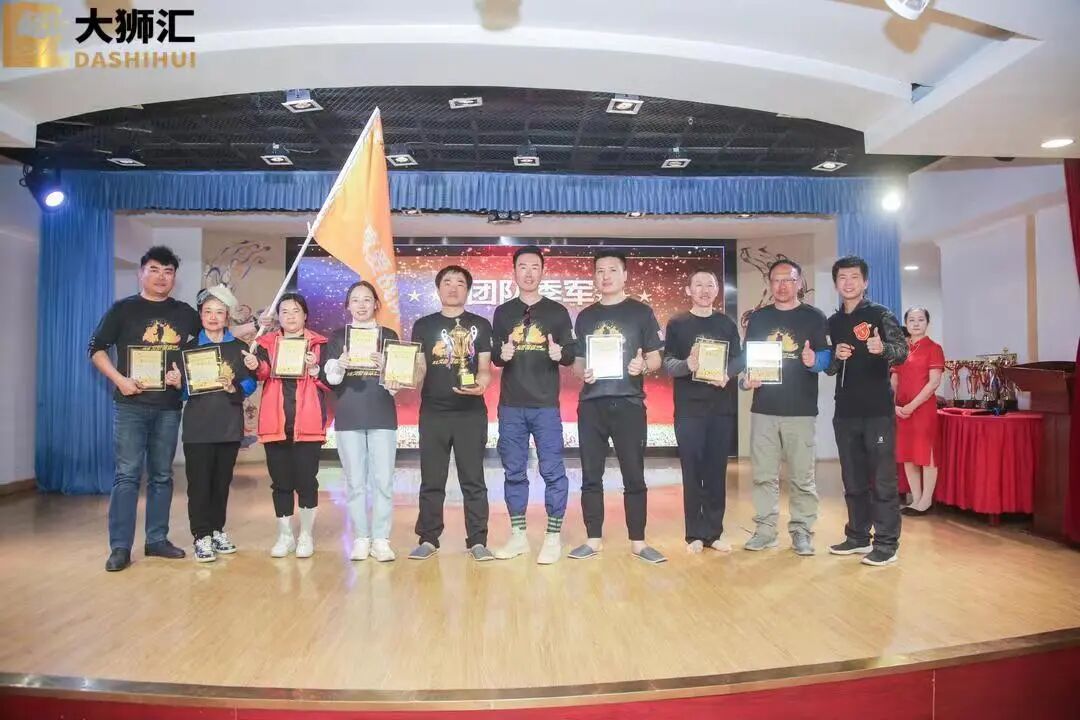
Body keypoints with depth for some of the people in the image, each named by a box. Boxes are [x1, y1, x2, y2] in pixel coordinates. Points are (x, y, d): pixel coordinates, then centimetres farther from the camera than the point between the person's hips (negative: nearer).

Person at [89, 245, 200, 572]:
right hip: (131, 404, -3)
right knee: (127, 474, -5)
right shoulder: (122, 309, 3)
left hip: (169, 407, 3)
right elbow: (96, 348, 2)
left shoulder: (186, 314, 9)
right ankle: (120, 547, 0)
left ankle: (157, 539, 18)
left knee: (162, 475, 8)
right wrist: (119, 379, -10)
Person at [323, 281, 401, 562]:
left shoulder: (389, 335, 8)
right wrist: (340, 365, -18)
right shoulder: (338, 336, 9)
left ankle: (381, 539, 7)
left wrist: (385, 368, -17)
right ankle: (361, 538, 13)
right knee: (355, 482, 4)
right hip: (348, 418, 0)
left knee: (383, 481, -1)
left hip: (382, 416, 0)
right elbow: (331, 378, 2)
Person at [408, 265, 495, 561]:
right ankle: (428, 539, 16)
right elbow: (418, 369, 8)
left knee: (473, 479, 2)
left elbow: (484, 369, 3)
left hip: (471, 412, -1)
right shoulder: (424, 325, 9)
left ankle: (477, 541, 8)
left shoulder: (480, 325, 7)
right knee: (431, 480, 6)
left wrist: (480, 385, -19)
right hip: (432, 412, 1)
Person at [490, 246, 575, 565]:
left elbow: (571, 355, 5)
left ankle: (553, 537, 7)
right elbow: (494, 357, 12)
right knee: (514, 471, 7)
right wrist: (502, 355, -11)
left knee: (552, 471, -3)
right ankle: (518, 535, 18)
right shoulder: (503, 312, 10)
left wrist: (560, 354, -18)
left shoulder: (557, 311, 5)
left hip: (546, 405, -2)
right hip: (510, 406, 2)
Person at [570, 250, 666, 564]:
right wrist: (582, 372, -7)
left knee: (634, 476, 2)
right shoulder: (585, 316, 12)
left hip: (628, 403, -3)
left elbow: (655, 358, 3)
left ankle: (638, 542, 13)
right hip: (591, 404, 3)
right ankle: (594, 540, 16)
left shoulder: (641, 312, 4)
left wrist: (643, 365, -18)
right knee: (591, 476, 6)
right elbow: (577, 360, 16)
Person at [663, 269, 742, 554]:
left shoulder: (727, 324, 11)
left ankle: (714, 532, 16)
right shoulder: (677, 323, 3)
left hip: (722, 408, 2)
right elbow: (667, 362, -4)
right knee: (693, 472, 1)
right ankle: (695, 534, 10)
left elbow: (738, 359, 6)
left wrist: (726, 374, -16)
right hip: (689, 408, -2)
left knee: (717, 471, 6)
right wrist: (688, 365, -25)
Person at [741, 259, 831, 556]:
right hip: (763, 408, 2)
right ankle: (765, 529, 15)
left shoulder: (814, 317, 4)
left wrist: (814, 360, -22)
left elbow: (827, 355, 0)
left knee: (802, 476, 2)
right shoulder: (758, 318, 12)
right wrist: (746, 380, -5)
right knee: (763, 475, 5)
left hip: (801, 410, -2)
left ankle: (801, 530, 14)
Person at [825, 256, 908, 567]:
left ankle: (887, 544, 5)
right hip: (845, 411, 5)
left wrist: (883, 348, -31)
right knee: (853, 478, 12)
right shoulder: (833, 322, 13)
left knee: (883, 478, -2)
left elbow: (903, 352, -10)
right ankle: (858, 536, 23)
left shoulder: (881, 314, -1)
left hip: (878, 410, -5)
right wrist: (836, 357, -6)